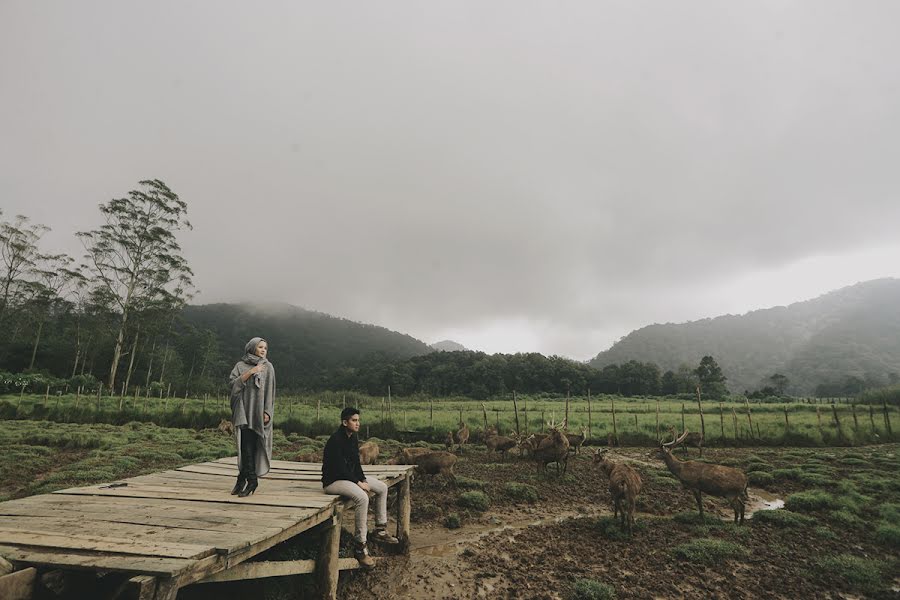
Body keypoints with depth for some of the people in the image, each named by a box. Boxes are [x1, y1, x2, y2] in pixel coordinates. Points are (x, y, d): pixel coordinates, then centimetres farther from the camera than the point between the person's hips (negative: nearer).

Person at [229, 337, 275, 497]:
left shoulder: (268, 367, 6)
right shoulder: (240, 366, 10)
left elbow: (270, 392, 2)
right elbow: (234, 383, -6)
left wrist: (267, 412, -7)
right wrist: (250, 372, -14)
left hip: (258, 411, -2)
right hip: (243, 410, 2)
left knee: (249, 446, -5)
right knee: (244, 446, 1)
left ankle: (243, 479, 4)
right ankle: (251, 480, 10)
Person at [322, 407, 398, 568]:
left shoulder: (353, 437, 5)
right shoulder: (336, 440, -23)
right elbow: (340, 468, -24)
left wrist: (363, 480, -4)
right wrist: (359, 483, -20)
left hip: (350, 476, 10)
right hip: (333, 480, -10)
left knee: (382, 488, 8)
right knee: (362, 497, -33)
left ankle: (380, 530, 18)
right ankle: (360, 546, -23)